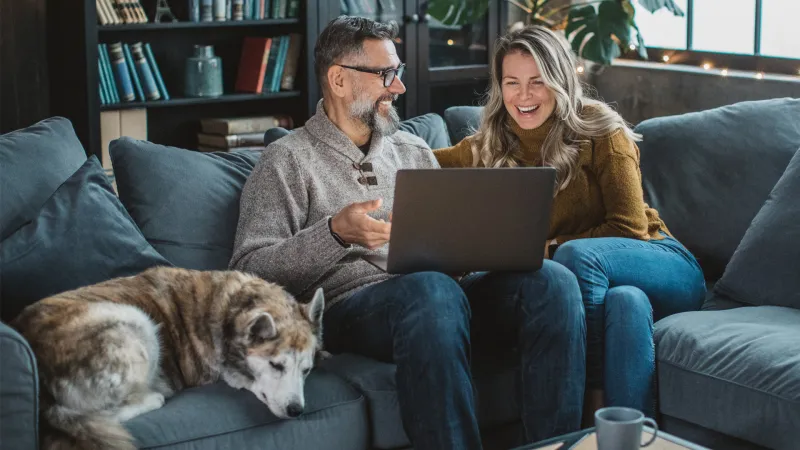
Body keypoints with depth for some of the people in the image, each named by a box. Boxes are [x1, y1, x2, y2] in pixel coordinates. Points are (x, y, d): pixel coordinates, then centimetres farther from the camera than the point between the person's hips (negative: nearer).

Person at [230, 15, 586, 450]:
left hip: (444, 290, 6)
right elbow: (247, 271, -4)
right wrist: (335, 233, -18)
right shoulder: (289, 161, 8)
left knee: (552, 279, -22)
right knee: (432, 289, -40)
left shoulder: (413, 150, 27)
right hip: (352, 301, -5)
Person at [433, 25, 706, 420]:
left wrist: (550, 250, -15)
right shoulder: (487, 149, 8)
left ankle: (595, 397, -27)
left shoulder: (599, 129, -5)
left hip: (661, 265, -1)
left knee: (576, 255, -35)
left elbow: (628, 228, -8)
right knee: (625, 301, -37)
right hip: (596, 282, 1)